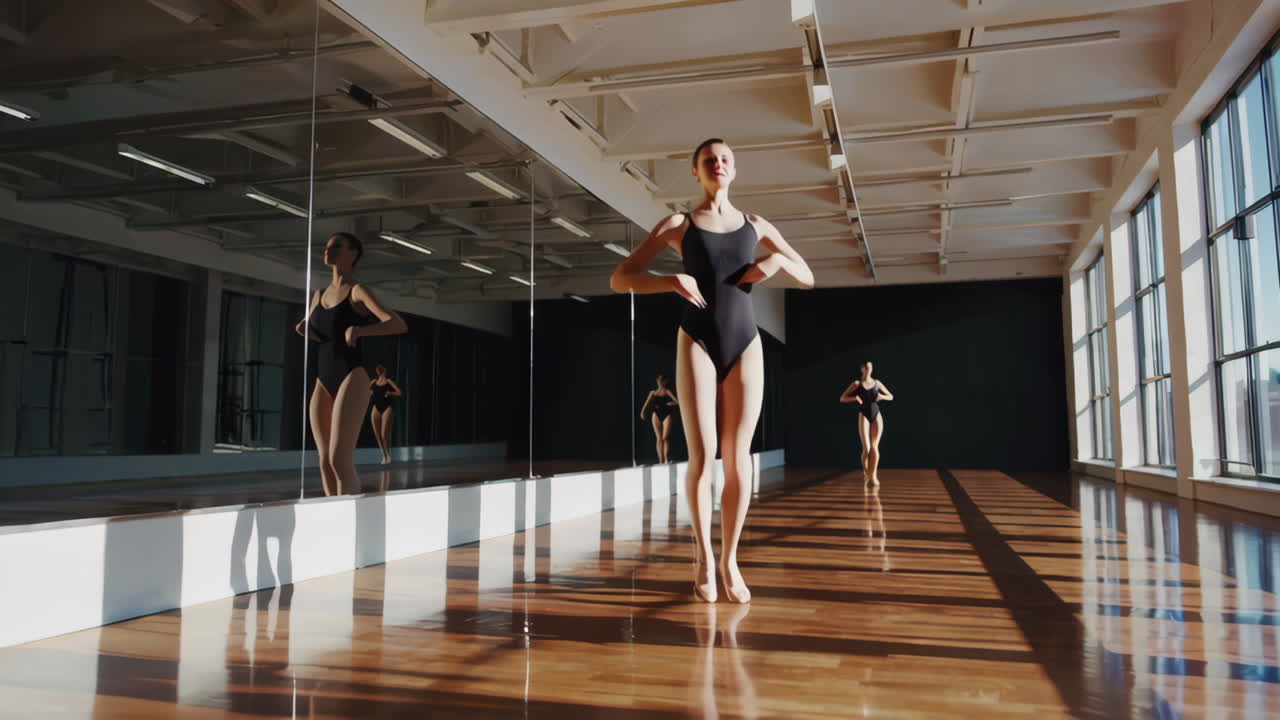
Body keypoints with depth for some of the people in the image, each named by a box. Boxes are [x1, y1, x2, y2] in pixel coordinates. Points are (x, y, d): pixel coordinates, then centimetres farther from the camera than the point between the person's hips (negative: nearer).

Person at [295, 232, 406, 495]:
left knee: (340, 461, -15)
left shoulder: (358, 291, -2)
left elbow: (398, 324, -16)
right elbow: (308, 327, 35)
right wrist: (302, 328, 10)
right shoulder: (319, 294, 17)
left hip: (352, 379, -7)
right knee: (325, 463, 2)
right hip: (323, 384, 7)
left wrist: (359, 330, -32)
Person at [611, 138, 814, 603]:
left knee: (738, 458, 0)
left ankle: (730, 560, 10)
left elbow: (808, 279, 18)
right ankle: (703, 555, 9)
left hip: (745, 344, 2)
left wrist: (778, 261, -3)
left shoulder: (756, 226, 14)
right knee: (703, 455, -8)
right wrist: (673, 280, -16)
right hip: (697, 342, -2)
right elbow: (619, 279, 0)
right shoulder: (679, 225, 6)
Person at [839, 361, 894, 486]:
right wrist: (855, 398, -17)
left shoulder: (877, 383, 10)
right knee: (866, 448, -10)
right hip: (864, 416, -2)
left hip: (876, 416, 2)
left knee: (875, 447, -3)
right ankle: (865, 471, 15)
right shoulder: (857, 384, 2)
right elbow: (842, 398, 0)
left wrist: (882, 396, -3)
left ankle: (872, 475, 4)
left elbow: (891, 396, 19)